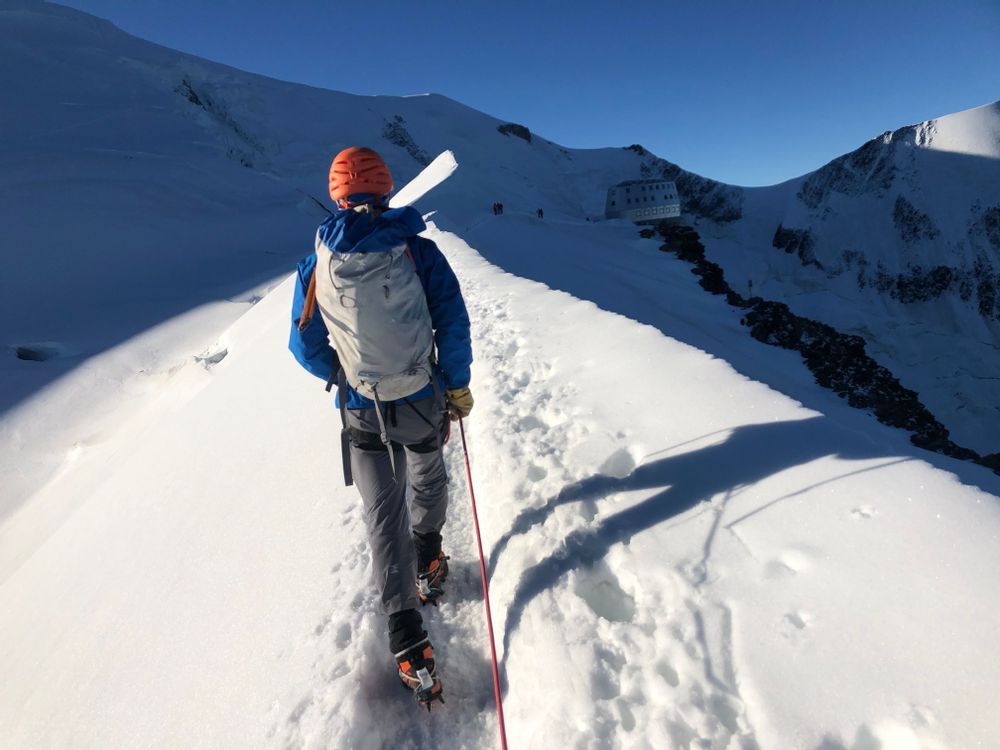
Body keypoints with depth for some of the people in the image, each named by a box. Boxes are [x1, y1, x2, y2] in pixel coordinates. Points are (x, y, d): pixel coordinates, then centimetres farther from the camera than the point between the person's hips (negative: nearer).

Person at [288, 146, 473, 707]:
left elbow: (306, 348, 1)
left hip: (361, 413, 1)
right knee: (428, 482, 28)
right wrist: (458, 386, 2)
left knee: (384, 516, 10)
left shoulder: (315, 266, -5)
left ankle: (407, 637, 9)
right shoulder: (419, 251, -11)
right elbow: (453, 325, -12)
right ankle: (428, 562, 49)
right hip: (423, 403, 0)